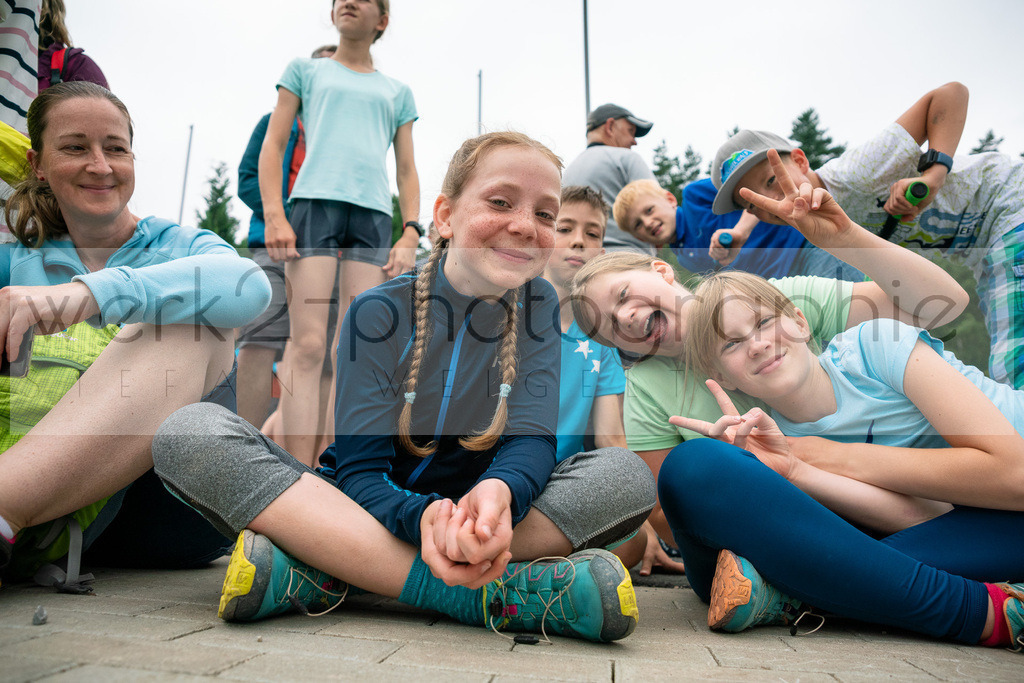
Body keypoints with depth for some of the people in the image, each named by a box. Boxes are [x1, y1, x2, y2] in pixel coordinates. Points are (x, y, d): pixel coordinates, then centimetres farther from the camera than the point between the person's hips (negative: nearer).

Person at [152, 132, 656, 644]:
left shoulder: (540, 307, 0)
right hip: (366, 516, -1)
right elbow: (360, 472, -14)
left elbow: (531, 438, -11)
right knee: (189, 432, -23)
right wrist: (426, 516, -38)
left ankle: (325, 571, -28)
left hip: (484, 521, 2)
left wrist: (498, 490, -37)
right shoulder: (378, 312, -7)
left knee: (627, 475, -24)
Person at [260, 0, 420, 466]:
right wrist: (273, 216, -4)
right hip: (315, 201, -2)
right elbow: (273, 145, 13)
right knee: (308, 344, -13)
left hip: (374, 213, 2)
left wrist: (411, 234, 3)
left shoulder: (396, 92, 26)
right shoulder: (305, 70, 22)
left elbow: (407, 170, 20)